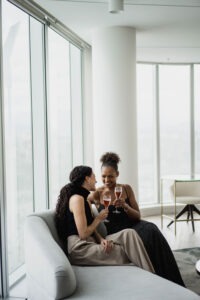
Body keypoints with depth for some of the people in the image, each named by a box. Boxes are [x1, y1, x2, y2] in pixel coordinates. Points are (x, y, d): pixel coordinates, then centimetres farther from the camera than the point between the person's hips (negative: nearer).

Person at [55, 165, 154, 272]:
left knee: (128, 234, -10)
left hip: (90, 243, 8)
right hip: (79, 248, -8)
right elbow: (83, 234, -17)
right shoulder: (77, 198, -12)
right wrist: (99, 218, -2)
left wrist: (102, 239, -7)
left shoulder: (85, 199, 20)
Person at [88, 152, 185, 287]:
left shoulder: (126, 189, 7)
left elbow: (138, 216, 5)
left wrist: (125, 206, -16)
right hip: (113, 231, -3)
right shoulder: (97, 194, 1)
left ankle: (170, 281, -19)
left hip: (131, 225, 3)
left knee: (151, 230, -29)